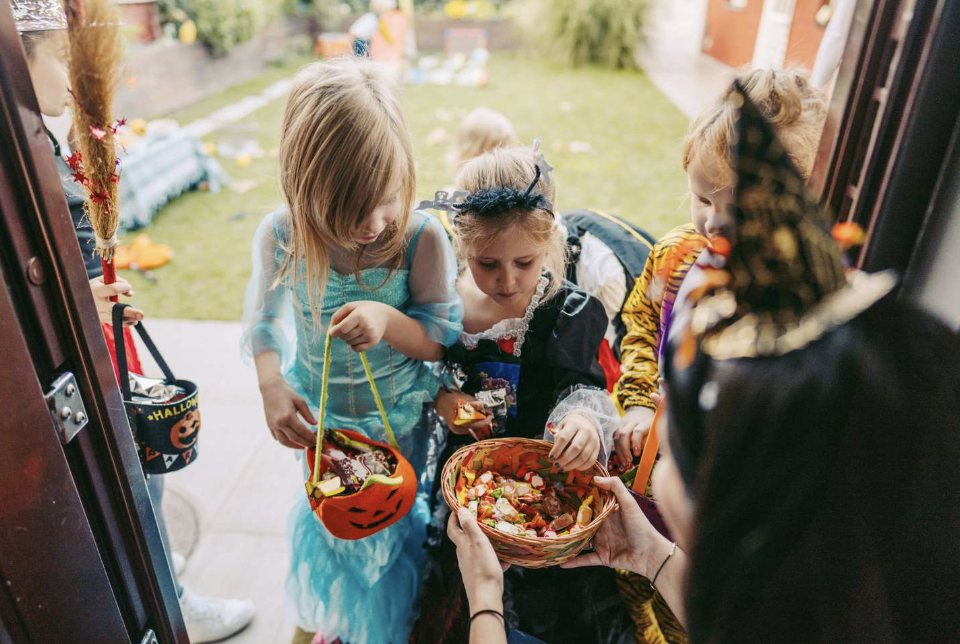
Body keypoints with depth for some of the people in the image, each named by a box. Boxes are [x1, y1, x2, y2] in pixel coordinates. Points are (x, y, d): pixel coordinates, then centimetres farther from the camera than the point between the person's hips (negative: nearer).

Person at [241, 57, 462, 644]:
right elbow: (264, 320, -7)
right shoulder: (281, 236, -21)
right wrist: (271, 387, -25)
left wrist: (388, 319, -38)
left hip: (397, 419, -2)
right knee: (326, 516, 27)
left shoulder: (422, 238, -27)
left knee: (391, 524, 19)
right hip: (319, 416, 3)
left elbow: (443, 340, -18)